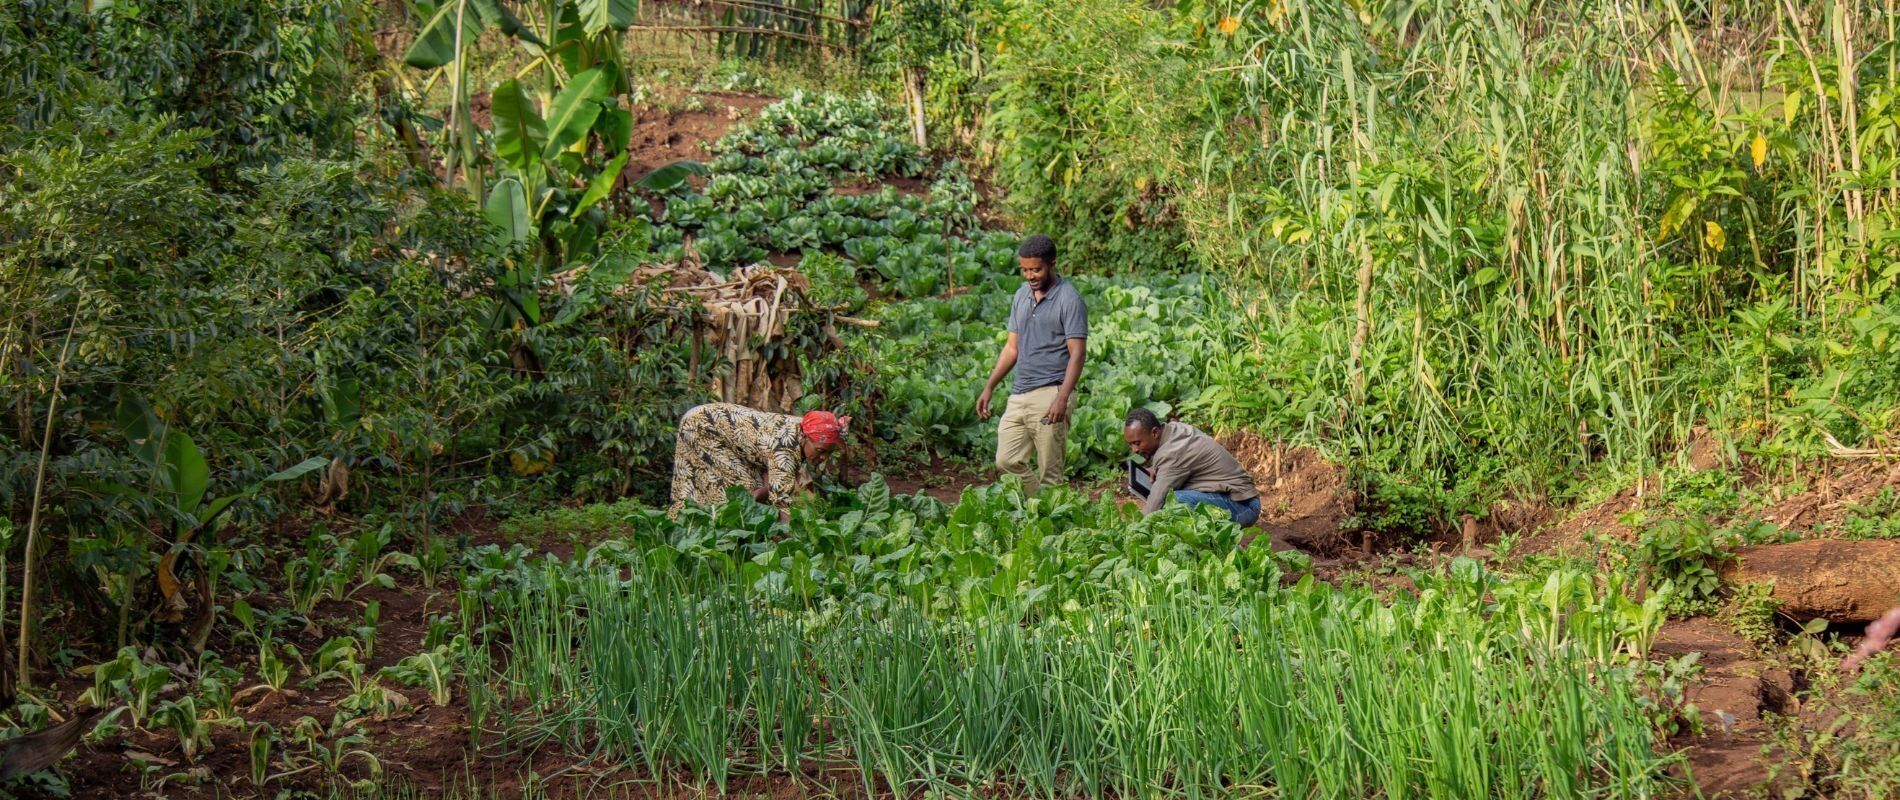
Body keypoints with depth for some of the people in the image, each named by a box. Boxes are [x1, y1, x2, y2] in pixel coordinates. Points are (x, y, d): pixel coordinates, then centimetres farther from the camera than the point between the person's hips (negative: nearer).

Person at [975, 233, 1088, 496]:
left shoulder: (1069, 300, -9)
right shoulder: (1022, 295, 14)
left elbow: (1077, 353, -14)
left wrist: (1062, 398, -24)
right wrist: (989, 388, 14)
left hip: (1050, 395, -7)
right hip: (1019, 395, 7)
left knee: (1049, 472, -4)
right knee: (1007, 461, 3)